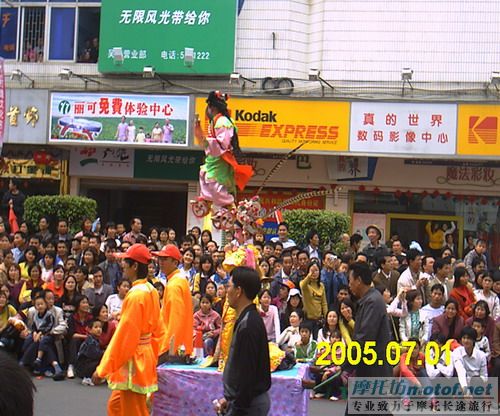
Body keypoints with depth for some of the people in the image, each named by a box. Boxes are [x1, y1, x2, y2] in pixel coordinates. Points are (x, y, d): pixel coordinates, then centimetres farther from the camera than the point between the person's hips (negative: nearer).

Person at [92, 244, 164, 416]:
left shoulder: (135, 295, -20)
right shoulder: (151, 291, 6)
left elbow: (124, 335, -21)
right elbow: (157, 329, 12)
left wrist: (103, 369, -16)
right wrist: (153, 358, 21)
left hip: (132, 362, -9)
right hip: (145, 356, 9)